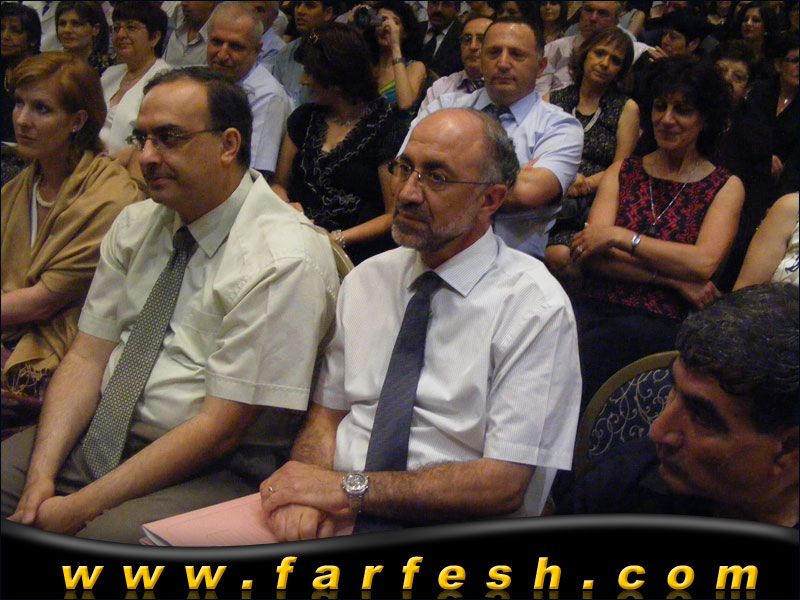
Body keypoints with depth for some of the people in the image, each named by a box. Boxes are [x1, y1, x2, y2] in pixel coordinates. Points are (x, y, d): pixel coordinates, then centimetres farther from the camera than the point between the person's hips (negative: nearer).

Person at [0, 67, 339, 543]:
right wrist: (42, 473, -10)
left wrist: (81, 506, -17)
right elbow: (87, 355, 5)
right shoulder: (136, 224, 8)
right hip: (97, 437, 7)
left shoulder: (284, 260, -15)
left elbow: (220, 428, -17)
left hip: (213, 468, -6)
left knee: (104, 535, -31)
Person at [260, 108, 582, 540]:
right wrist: (306, 491, -12)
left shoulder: (535, 305, -7)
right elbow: (325, 414, 10)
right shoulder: (365, 280, 10)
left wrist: (351, 488, -17)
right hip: (337, 515, 5)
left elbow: (504, 483, -13)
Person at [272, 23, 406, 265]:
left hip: (356, 253, -4)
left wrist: (338, 239, -14)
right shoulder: (304, 118, 16)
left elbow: (395, 215, -3)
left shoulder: (386, 126, -1)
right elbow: (280, 185, 21)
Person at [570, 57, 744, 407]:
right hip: (596, 308, 3)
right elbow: (591, 252, 3)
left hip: (662, 324, -2)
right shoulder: (623, 172, 18)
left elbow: (704, 263, -6)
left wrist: (619, 237, -7)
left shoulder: (725, 187, 12)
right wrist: (673, 278, -6)